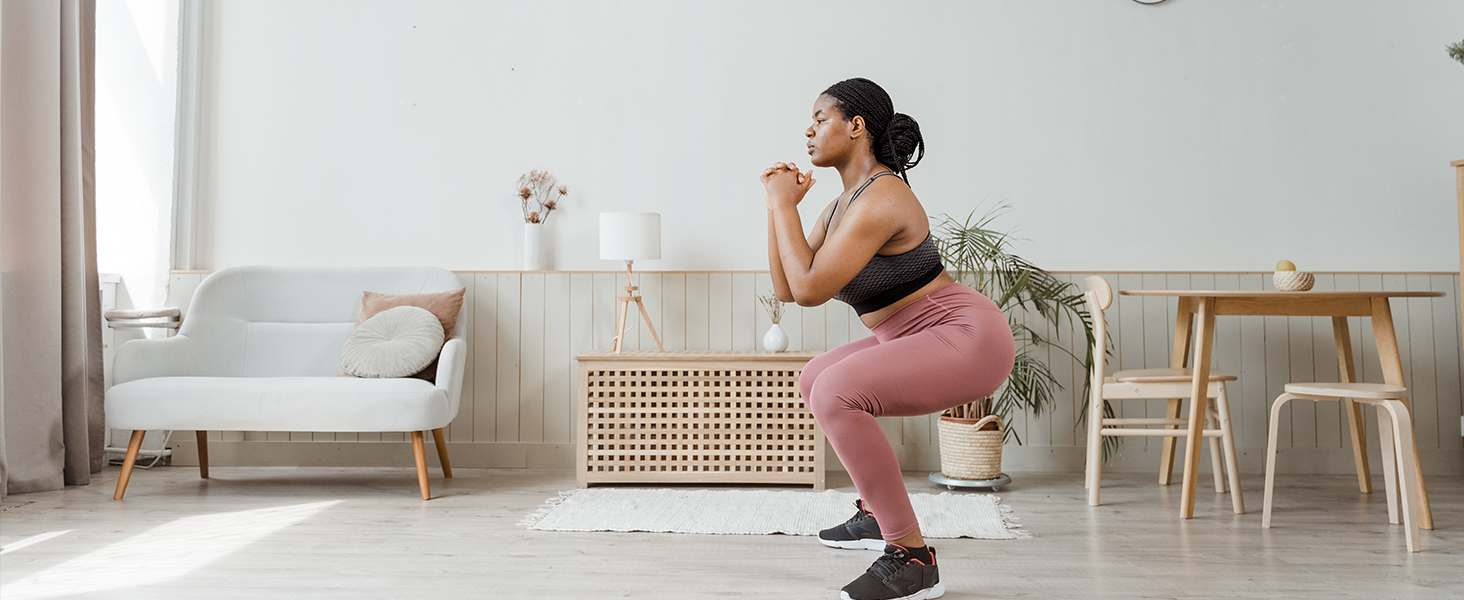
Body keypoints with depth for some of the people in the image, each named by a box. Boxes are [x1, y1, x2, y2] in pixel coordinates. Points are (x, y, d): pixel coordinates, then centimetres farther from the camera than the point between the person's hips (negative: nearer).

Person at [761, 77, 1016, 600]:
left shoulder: (881, 199, -20)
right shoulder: (843, 205, 11)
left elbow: (810, 289, -25)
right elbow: (785, 288, 10)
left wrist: (785, 205, -14)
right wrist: (778, 204, 6)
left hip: (968, 338, -11)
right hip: (919, 340, 11)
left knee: (836, 393, -30)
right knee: (813, 379, 24)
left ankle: (911, 558, -22)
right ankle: (877, 513, 32)